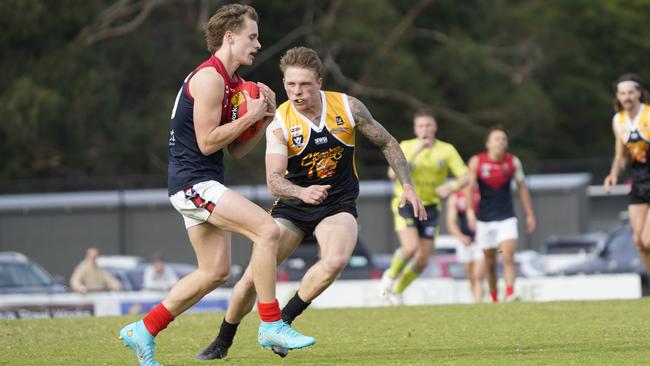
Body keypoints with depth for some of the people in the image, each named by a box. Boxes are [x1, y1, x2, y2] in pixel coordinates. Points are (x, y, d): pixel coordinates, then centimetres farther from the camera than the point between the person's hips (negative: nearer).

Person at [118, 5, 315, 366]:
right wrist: (250, 116, -13)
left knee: (215, 271, 10)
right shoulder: (209, 77, -14)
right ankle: (271, 325, -14)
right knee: (267, 229, -19)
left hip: (200, 184, 10)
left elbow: (235, 150, 17)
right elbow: (207, 142, -18)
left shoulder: (231, 82, 17)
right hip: (193, 182, -10)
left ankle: (143, 331, 18)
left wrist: (262, 119, 3)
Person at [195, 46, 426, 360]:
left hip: (338, 204, 0)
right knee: (254, 275, -7)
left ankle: (283, 321, -11)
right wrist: (302, 192, -46)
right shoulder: (279, 124, -16)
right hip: (292, 205, 0)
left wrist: (407, 186, -4)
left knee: (335, 260, -32)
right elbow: (273, 180, -26)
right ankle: (222, 343, 18)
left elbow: (387, 143, 3)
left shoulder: (348, 107, -12)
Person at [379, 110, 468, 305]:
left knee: (423, 260, 1)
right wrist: (414, 153, -29)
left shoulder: (447, 150, -4)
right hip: (406, 203, -3)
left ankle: (397, 290, 25)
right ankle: (391, 275, 5)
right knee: (411, 247, -25)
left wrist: (450, 187, -25)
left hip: (430, 207, 3)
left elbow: (465, 177, -4)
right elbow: (392, 174, -21)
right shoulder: (406, 146, -8)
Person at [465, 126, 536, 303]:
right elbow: (469, 187, -8)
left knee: (508, 257, -17)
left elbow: (522, 187, 8)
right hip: (484, 218, 0)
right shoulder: (477, 162, -5)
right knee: (490, 262, 7)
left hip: (507, 217, 0)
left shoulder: (513, 162, -1)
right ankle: (494, 298, 19)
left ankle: (510, 293, -25)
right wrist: (470, 212, -21)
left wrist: (529, 214, 9)